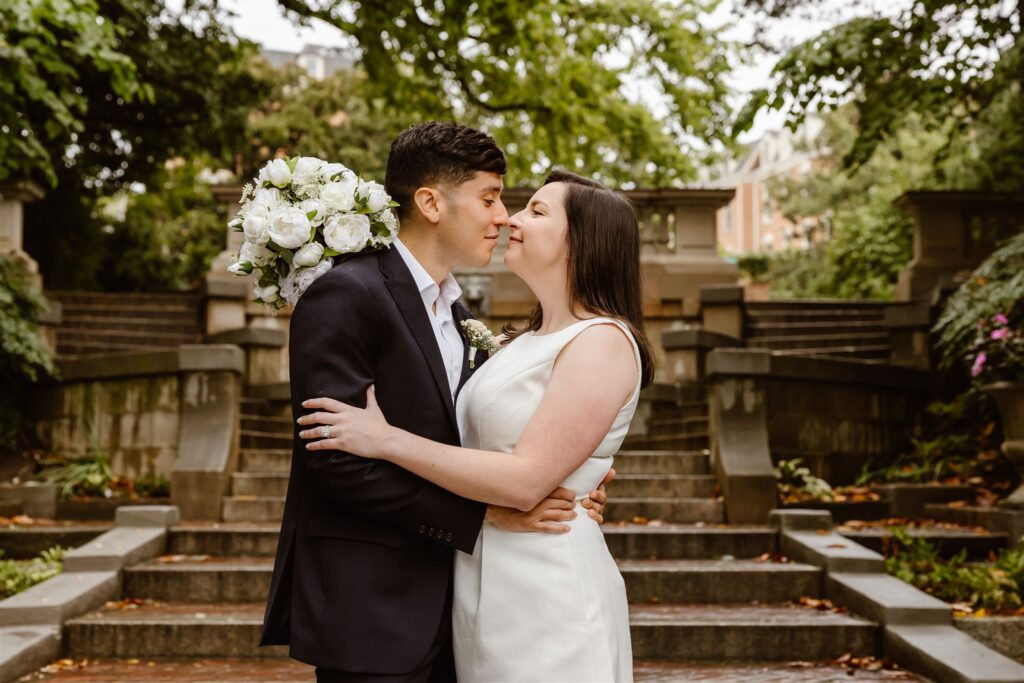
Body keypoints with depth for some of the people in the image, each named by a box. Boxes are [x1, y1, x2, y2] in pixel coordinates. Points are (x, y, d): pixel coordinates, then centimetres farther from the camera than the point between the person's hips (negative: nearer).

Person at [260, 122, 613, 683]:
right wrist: (485, 510, -18)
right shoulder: (345, 295, -13)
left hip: (440, 608, 8)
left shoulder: (458, 315, 14)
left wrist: (551, 492, -1)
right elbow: (337, 457, -21)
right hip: (369, 613, -8)